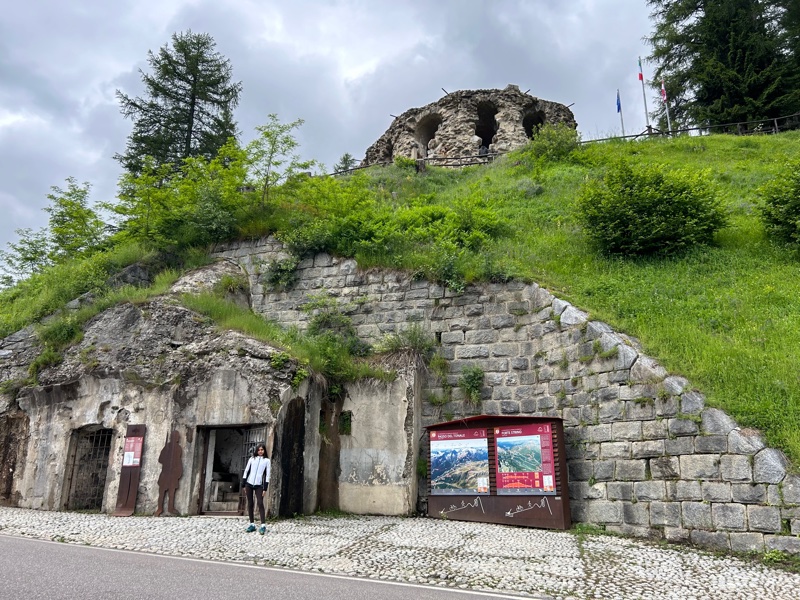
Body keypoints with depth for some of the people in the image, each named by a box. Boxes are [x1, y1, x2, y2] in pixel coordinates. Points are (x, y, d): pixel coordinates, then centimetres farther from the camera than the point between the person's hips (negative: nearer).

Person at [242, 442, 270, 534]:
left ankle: (263, 525, -12)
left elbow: (267, 475, 0)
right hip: (249, 483, 2)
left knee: (260, 504, -10)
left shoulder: (266, 460, 3)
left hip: (259, 485, -2)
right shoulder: (252, 459, 8)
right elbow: (246, 471, 9)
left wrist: (265, 488, -6)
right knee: (250, 504, 4)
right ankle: (252, 524, 11)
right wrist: (243, 484, 3)